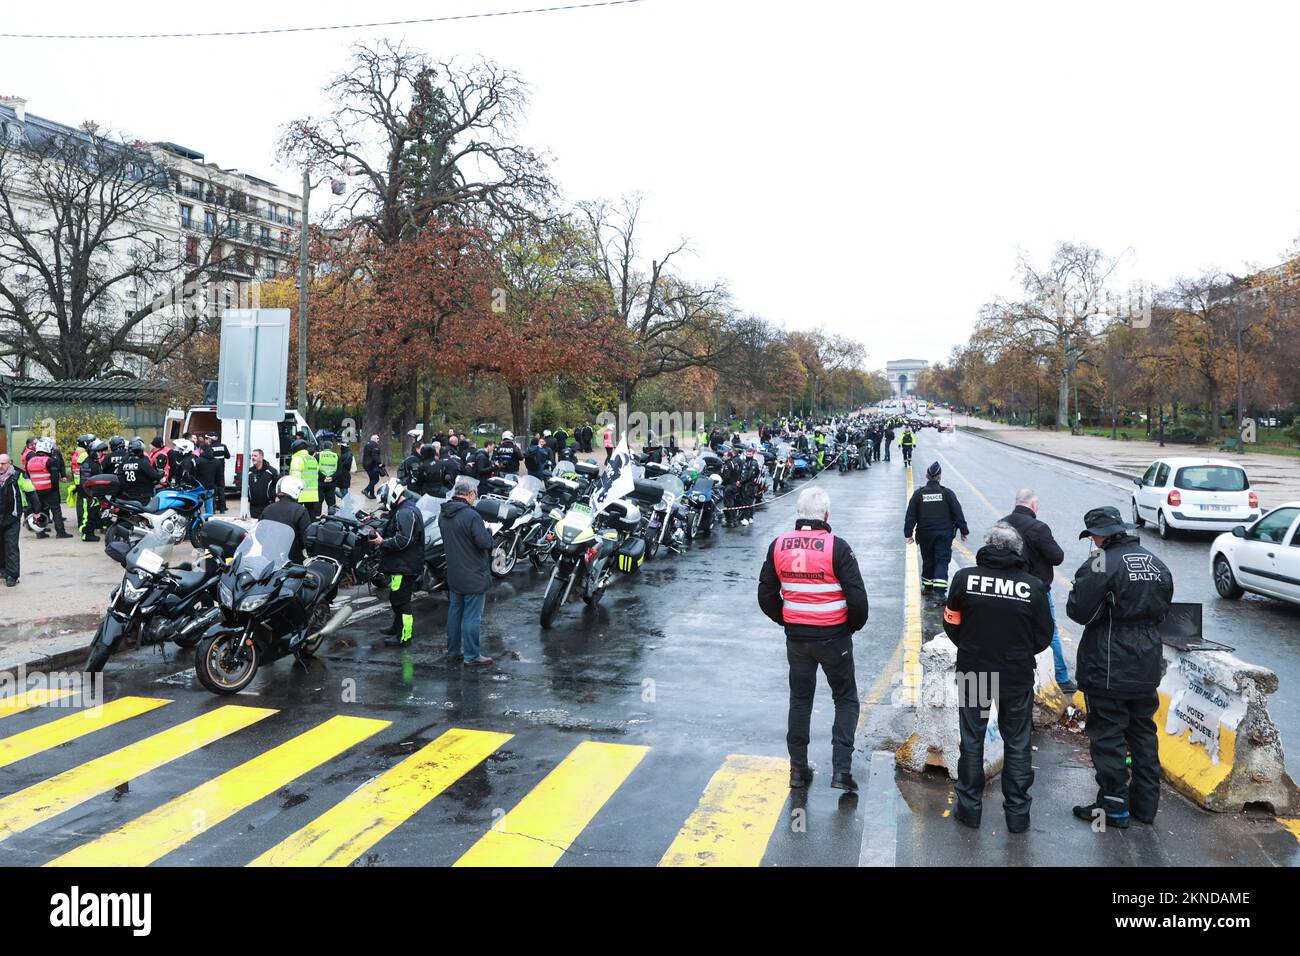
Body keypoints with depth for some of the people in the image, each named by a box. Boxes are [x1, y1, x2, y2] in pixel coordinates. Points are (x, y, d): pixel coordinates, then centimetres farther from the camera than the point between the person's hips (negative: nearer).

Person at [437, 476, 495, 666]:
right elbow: (485, 543, -23)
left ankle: (452, 650, 28)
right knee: (471, 617, 1)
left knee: (454, 612, 18)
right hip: (474, 576, -8)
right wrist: (487, 530, -2)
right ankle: (472, 656, 8)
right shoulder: (471, 516, -23)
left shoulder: (443, 515, 3)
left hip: (453, 575, 8)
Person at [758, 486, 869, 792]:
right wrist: (854, 625, 4)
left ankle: (798, 770, 23)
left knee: (800, 700, 17)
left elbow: (766, 595, 4)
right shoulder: (836, 547, -16)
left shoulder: (778, 545, -3)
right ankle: (841, 770, 4)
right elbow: (857, 597, -15)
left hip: (796, 637, 4)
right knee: (846, 700, 12)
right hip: (834, 637, -3)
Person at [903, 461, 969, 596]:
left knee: (928, 560, 16)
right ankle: (939, 590, -14)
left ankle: (927, 586, 28)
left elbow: (911, 515, -3)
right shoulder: (947, 493, -5)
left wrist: (908, 533, 3)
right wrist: (963, 530, 6)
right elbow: (958, 513, -2)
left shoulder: (918, 493, -3)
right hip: (944, 534, -1)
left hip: (925, 534, 2)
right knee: (942, 561, -1)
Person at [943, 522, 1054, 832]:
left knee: (972, 742, 15)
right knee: (1017, 745, 16)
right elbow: (1043, 637, -4)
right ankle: (1017, 814, 24)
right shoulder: (1034, 585, -13)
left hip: (973, 674, 0)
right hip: (1018, 678, 0)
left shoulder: (965, 577, -14)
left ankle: (969, 808, 24)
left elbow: (951, 625, -4)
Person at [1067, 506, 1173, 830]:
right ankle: (1146, 804, 26)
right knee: (1143, 732, 17)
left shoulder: (1102, 564, -18)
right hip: (1147, 666, 7)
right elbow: (1162, 610, 16)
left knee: (1108, 736, 3)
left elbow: (1079, 612, -17)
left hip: (1108, 668, -7)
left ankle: (1114, 807, 10)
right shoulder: (1156, 563, 7)